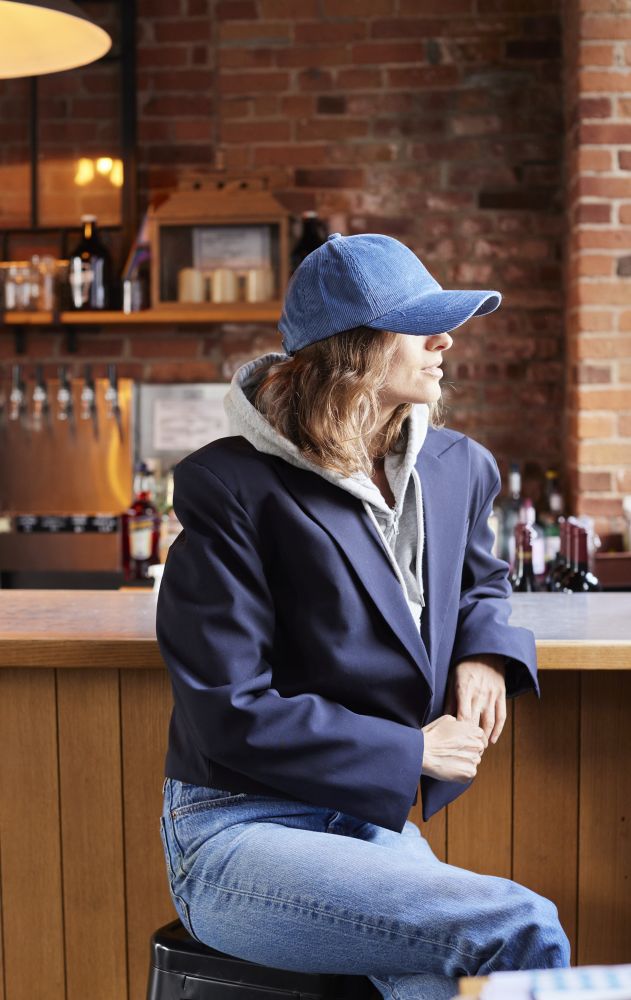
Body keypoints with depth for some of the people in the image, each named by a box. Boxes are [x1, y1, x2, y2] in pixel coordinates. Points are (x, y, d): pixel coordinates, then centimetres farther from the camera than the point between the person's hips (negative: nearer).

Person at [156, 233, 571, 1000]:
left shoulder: (457, 467, 5)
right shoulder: (232, 488, -14)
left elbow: (481, 578, 26)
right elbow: (229, 713, -15)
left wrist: (483, 650, 2)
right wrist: (410, 752, -13)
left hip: (373, 822, 6)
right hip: (238, 835, -6)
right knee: (521, 930, -24)